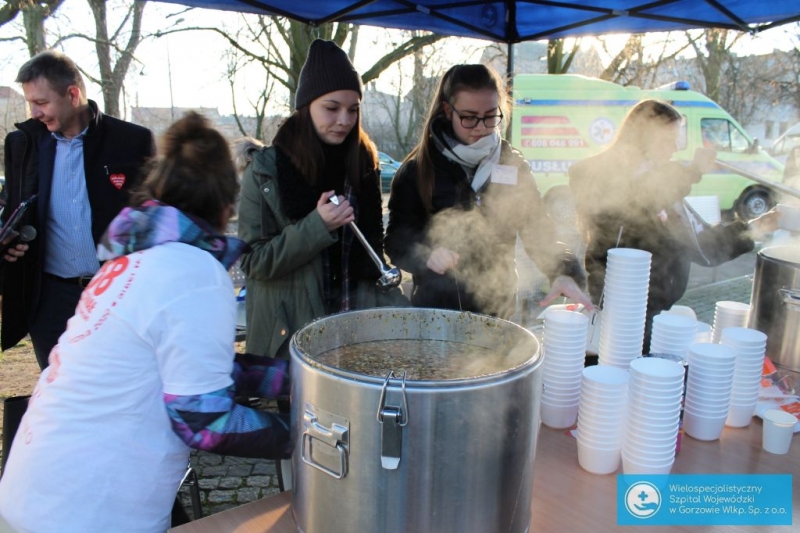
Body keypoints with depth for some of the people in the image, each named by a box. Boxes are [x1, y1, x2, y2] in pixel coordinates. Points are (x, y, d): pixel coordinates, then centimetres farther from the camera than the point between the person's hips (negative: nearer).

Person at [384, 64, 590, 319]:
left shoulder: (513, 166, 0)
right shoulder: (417, 169, -6)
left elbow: (539, 232, -1)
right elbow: (396, 241, -5)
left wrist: (565, 274, -19)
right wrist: (425, 255, -26)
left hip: (498, 307, 2)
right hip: (435, 307, -2)